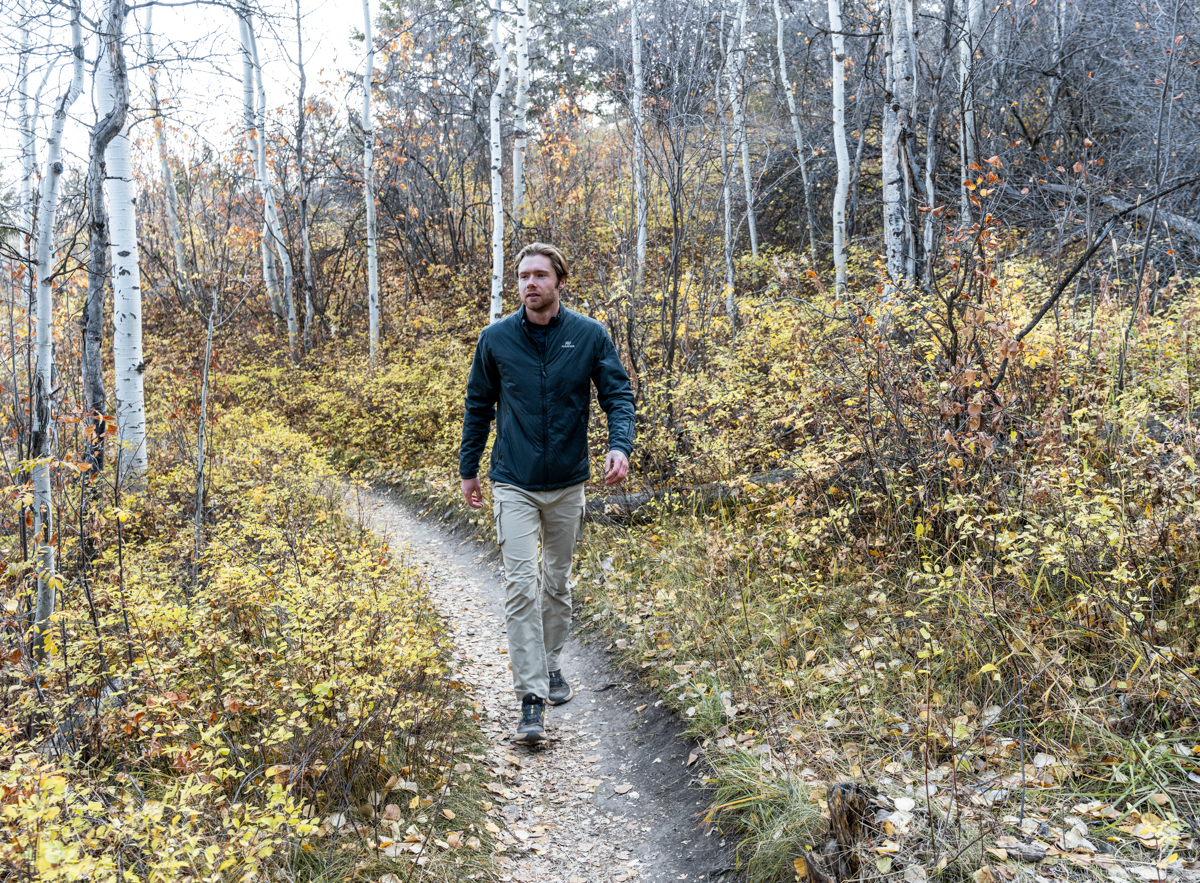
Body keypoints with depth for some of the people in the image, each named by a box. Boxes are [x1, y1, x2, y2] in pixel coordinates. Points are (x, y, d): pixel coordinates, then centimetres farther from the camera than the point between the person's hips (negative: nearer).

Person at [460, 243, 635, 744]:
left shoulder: (590, 336, -4)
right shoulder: (495, 339, -2)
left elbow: (618, 395, -3)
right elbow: (478, 406, 9)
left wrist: (620, 445, -23)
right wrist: (468, 469, 12)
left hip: (568, 484, 1)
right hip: (514, 485, -1)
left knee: (558, 581, 15)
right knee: (521, 586, -9)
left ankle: (551, 663, 36)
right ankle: (531, 696, -4)